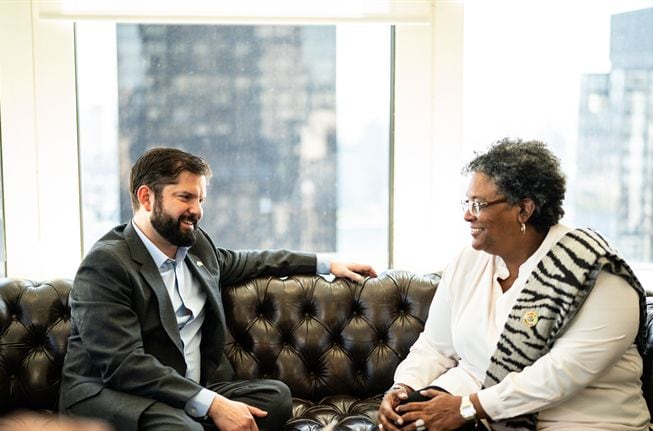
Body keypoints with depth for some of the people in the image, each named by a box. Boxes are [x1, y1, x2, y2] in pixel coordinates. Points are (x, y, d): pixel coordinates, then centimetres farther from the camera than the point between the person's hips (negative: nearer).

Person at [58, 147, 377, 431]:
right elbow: (123, 364, -22)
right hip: (112, 397, -8)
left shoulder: (195, 245, 11)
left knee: (276, 395, -18)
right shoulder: (106, 264, -13)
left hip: (188, 396, 8)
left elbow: (243, 262, 32)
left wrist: (326, 263, 32)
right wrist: (212, 404, -26)